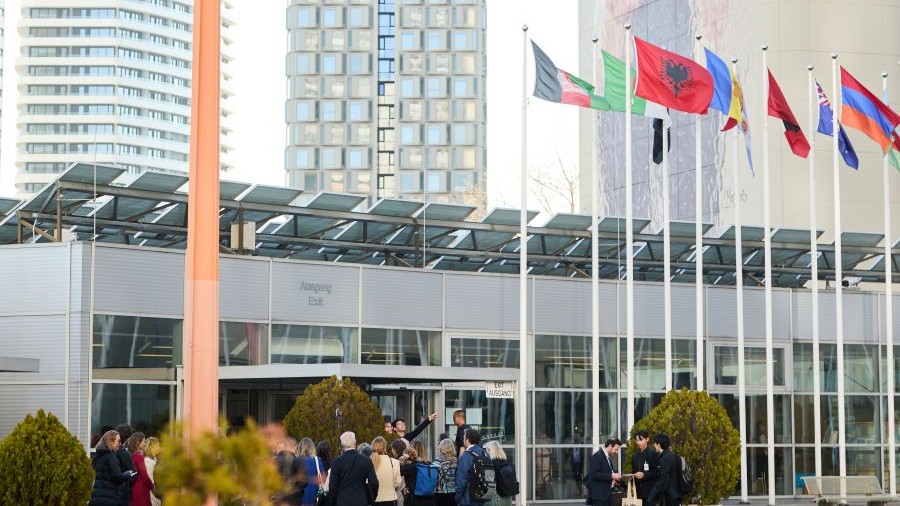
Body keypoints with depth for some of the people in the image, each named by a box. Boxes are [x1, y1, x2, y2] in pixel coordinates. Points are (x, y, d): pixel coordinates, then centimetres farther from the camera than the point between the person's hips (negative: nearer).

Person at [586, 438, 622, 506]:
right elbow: (594, 474, -22)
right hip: (599, 494, -10)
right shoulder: (597, 456, -13)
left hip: (606, 494, 10)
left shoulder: (608, 457, 16)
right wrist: (611, 476, -23)